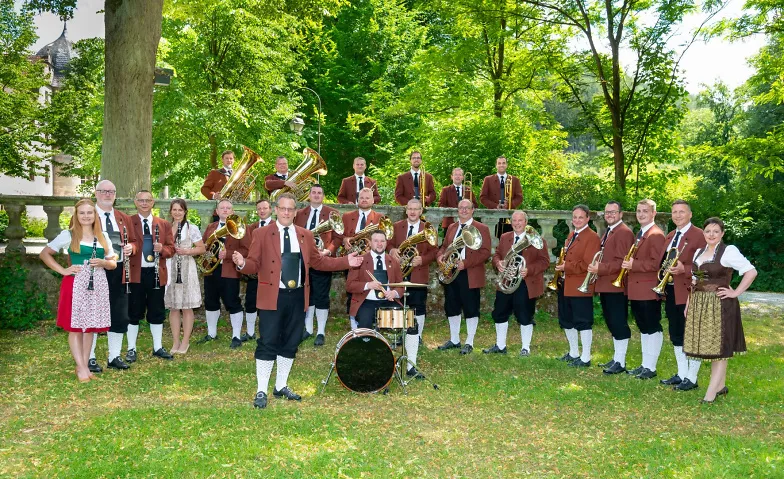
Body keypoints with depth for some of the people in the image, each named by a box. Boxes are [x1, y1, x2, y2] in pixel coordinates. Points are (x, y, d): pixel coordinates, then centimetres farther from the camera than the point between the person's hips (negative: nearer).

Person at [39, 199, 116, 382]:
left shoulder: (103, 236, 11)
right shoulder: (68, 235, 0)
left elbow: (113, 264, 15)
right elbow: (44, 254, 4)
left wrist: (103, 262, -8)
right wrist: (63, 270, -6)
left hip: (98, 285, 3)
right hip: (76, 284, -3)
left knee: (91, 326, 7)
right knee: (75, 326, -3)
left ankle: (85, 365, 15)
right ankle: (81, 368, 3)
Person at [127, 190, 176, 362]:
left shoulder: (164, 224, 9)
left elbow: (171, 248, 7)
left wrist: (162, 249, -13)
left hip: (156, 273, 3)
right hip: (135, 273, -3)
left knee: (157, 312, 10)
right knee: (134, 312, 5)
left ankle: (158, 348, 20)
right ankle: (131, 349, 14)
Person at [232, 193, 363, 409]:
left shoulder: (305, 235, 11)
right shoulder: (262, 234, -1)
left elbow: (317, 261, 13)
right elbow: (254, 264, -6)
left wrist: (346, 262, 4)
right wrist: (242, 263, -29)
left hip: (297, 297, 4)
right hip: (272, 296, -4)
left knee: (290, 344, 12)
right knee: (268, 344, -3)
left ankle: (281, 387, 26)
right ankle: (261, 392, 6)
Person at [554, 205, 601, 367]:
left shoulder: (592, 237, -12)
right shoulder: (571, 235, 16)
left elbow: (587, 264, -19)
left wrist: (566, 267, -18)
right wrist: (561, 265, 7)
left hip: (580, 287, -9)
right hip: (566, 285, 9)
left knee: (583, 322, -2)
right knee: (566, 320, 16)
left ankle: (585, 358, 6)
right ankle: (573, 353, 30)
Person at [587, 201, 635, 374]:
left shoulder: (624, 232, -12)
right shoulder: (608, 232, 20)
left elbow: (622, 262, -20)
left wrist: (600, 269, -23)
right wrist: (596, 267, 10)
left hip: (617, 287, -10)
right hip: (605, 286, 10)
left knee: (619, 324, -5)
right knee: (612, 323, 16)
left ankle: (620, 362, 0)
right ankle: (616, 358, 25)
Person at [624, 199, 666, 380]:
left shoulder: (656, 235, -12)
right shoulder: (639, 234, 18)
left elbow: (656, 263, -20)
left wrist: (633, 265, -22)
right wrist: (628, 264, 7)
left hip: (649, 290, -10)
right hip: (636, 290, 10)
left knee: (652, 328, -1)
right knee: (643, 328, 15)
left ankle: (651, 368, 5)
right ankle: (644, 365, 24)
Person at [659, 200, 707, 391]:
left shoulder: (698, 235, -9)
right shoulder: (670, 236, 15)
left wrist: (684, 269, -26)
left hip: (688, 293, -8)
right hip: (671, 292, 8)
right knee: (675, 335, 14)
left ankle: (691, 379, 7)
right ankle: (681, 374, 25)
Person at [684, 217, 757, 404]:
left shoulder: (728, 251, -10)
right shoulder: (699, 252, 11)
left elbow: (751, 271, -16)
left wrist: (735, 293, -15)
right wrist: (689, 304, 11)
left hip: (720, 305, -7)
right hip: (699, 306, 7)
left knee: (719, 348, -2)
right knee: (709, 347, 12)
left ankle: (710, 394, -2)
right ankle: (720, 386, 24)